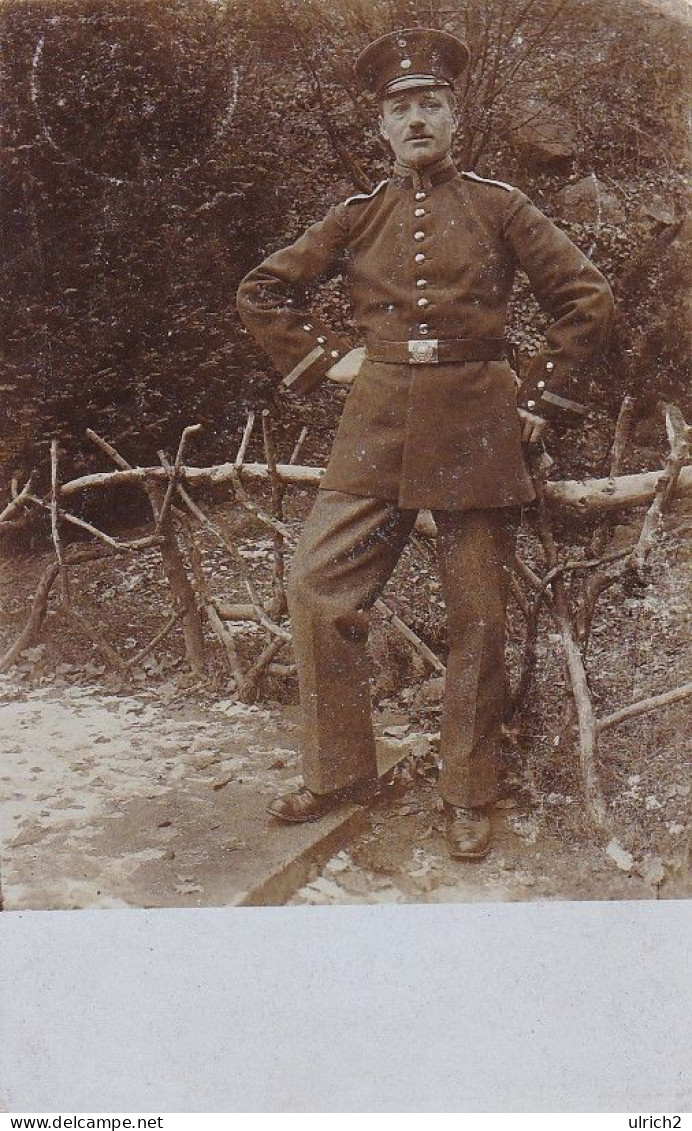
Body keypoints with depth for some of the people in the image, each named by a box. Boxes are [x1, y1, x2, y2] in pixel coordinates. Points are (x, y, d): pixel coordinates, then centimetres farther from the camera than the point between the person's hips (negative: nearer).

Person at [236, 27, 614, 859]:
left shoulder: (498, 207, 4)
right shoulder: (356, 217, 9)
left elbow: (587, 299, 4)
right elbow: (263, 291, 16)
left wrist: (539, 395, 0)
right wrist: (327, 356, 7)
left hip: (475, 425, -2)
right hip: (378, 423, 2)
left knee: (478, 618, 3)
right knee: (317, 588, -5)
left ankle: (468, 797, 18)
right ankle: (337, 774, 12)